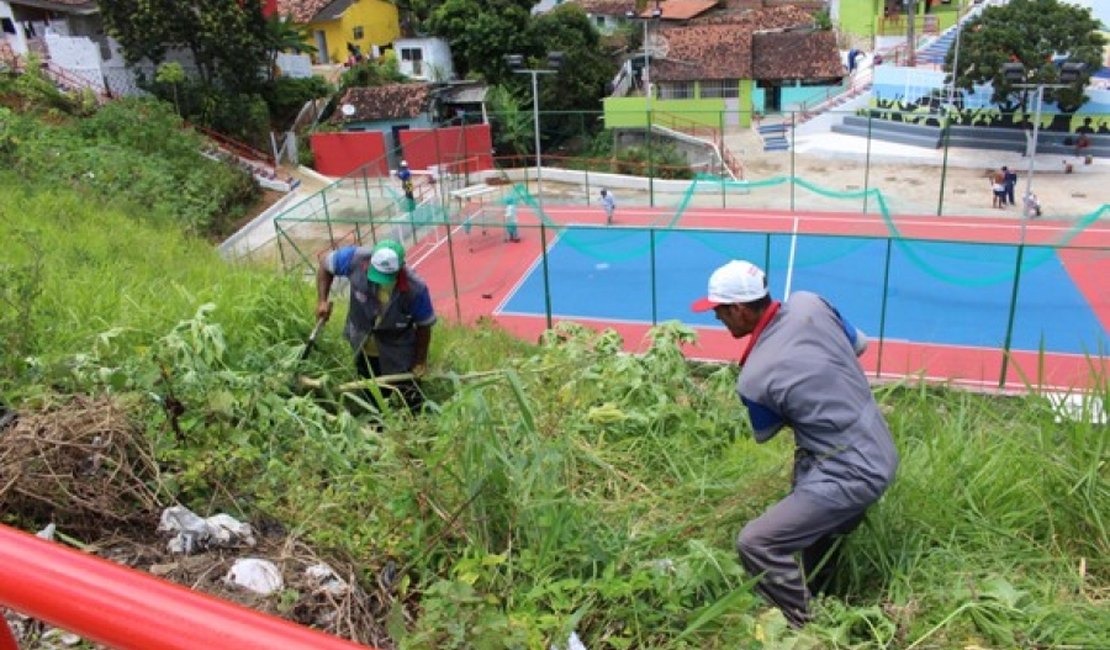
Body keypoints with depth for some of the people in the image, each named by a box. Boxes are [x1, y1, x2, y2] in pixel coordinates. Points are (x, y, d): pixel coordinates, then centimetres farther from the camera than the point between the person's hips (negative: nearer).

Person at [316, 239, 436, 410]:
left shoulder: (415, 289, -33)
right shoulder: (357, 259, -29)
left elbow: (424, 326, -16)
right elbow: (325, 265, -8)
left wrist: (420, 362, -5)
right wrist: (322, 301, -19)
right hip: (362, 349, 4)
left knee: (411, 403, 9)